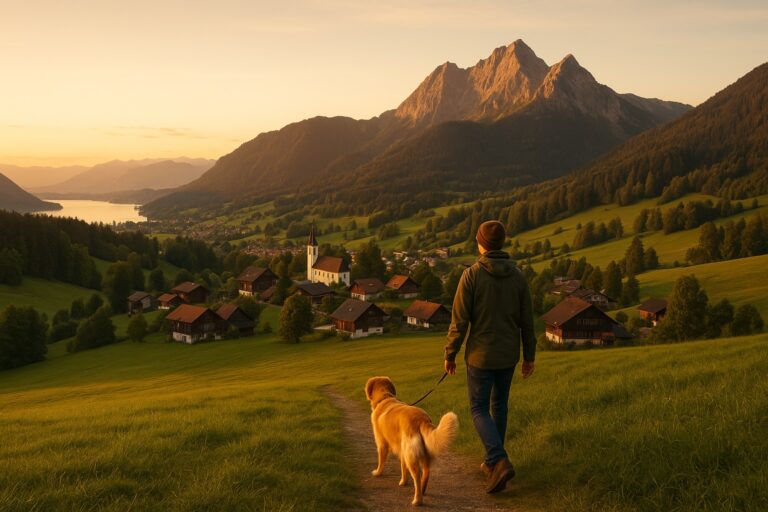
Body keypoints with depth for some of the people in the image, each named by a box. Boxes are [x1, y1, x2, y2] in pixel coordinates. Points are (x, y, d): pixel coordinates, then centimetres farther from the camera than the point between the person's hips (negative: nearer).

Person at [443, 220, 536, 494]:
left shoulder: (471, 275, -15)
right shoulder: (517, 275, -3)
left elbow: (460, 320, -14)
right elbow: (526, 321, 1)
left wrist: (450, 355, -3)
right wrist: (529, 356, 11)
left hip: (481, 355, -4)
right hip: (508, 355, 4)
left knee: (480, 411, 5)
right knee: (499, 404, 21)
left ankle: (500, 462, -14)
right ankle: (492, 461, 29)